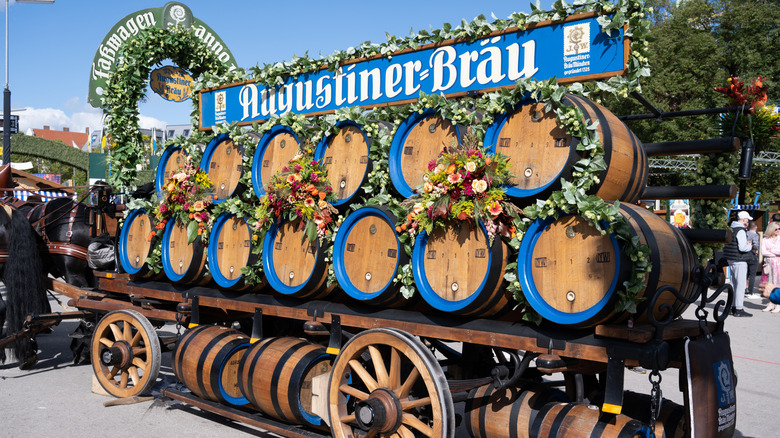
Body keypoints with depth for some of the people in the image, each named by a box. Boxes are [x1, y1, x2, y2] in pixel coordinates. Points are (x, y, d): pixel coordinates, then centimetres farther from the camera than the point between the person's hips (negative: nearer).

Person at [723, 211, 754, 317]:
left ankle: (732, 307, 21)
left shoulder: (730, 229, 12)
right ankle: (738, 309, -5)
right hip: (739, 261, -9)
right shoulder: (741, 231, -16)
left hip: (731, 260, 9)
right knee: (741, 284, -5)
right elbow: (742, 248, -24)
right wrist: (750, 245, -2)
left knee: (733, 283, 15)